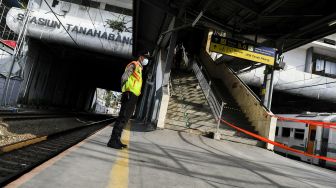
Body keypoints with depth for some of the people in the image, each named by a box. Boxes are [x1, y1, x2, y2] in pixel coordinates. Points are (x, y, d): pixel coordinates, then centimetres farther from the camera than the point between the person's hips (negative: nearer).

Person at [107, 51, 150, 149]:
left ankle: (116, 140, 15)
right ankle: (112, 141, -13)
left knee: (124, 118, 9)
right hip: (129, 95, -10)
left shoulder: (139, 68, 26)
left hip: (133, 97, 10)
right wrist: (125, 92, -21)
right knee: (122, 117, -13)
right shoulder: (134, 65, -2)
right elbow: (124, 77, -15)